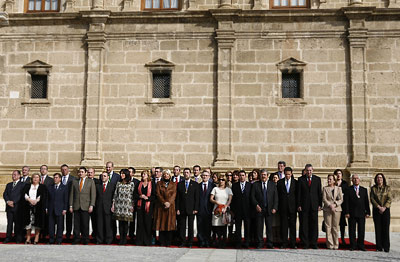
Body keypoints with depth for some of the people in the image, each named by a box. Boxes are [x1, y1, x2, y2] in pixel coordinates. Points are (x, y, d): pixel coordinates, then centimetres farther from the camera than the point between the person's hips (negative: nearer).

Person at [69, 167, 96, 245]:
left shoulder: (91, 182, 5)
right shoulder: (74, 182, 13)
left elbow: (93, 194, 0)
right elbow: (71, 194, 12)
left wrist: (91, 205, -8)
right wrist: (71, 205, 4)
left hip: (85, 206, -2)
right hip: (76, 206, 2)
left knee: (85, 224, -1)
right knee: (76, 224, 1)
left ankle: (85, 240, 9)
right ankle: (76, 239, 10)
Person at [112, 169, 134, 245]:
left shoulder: (131, 184, 3)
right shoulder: (118, 183, 10)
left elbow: (132, 196, 2)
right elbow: (115, 194, 10)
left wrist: (132, 206, -2)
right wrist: (113, 205, 5)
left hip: (127, 206, -2)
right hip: (119, 205, 2)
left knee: (125, 222, -1)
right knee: (120, 222, 2)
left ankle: (124, 239, 8)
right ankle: (121, 239, 9)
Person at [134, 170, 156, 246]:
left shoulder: (152, 184, 4)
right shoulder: (139, 184, 13)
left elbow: (154, 195, 0)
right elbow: (134, 194, 12)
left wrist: (147, 198, -13)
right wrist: (140, 196, -7)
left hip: (148, 206, -3)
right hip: (140, 205, 3)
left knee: (148, 223, -3)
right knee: (140, 223, 2)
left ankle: (147, 241, 4)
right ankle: (140, 241, 8)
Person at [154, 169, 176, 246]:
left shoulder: (173, 185, 13)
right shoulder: (159, 184, 12)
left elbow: (174, 195, 2)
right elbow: (158, 194, 1)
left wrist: (169, 202, -14)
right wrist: (164, 202, -11)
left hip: (170, 207, 0)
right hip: (161, 206, 0)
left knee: (169, 223, -3)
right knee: (161, 224, -3)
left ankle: (168, 242, 2)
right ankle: (162, 242, 3)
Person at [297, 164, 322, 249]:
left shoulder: (317, 179, 9)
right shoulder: (301, 179, 5)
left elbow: (319, 192, 8)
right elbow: (299, 193, 3)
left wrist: (320, 204, 0)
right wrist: (299, 205, -4)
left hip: (314, 205, 1)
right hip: (304, 205, -1)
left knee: (314, 225, 2)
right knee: (304, 225, 1)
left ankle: (313, 243, 9)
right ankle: (305, 244, 7)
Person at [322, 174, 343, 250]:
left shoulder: (338, 188, 10)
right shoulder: (325, 188, 8)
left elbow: (341, 199, 3)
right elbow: (324, 199, -1)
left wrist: (335, 204, -13)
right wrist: (330, 205, -15)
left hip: (337, 209, 0)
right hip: (327, 209, 0)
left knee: (335, 228, 3)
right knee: (328, 227, -3)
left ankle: (336, 244, 9)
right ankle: (330, 244, 1)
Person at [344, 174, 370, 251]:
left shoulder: (364, 190, 12)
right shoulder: (348, 190, 3)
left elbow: (366, 202, 10)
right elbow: (346, 202, -2)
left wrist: (368, 212, 2)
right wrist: (347, 212, -10)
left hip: (361, 213, 2)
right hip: (352, 214, -2)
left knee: (361, 230, 3)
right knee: (352, 230, 1)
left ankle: (361, 246, 13)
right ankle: (353, 245, 9)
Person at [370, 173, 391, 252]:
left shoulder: (387, 188, 6)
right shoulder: (373, 188, 7)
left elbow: (389, 199, -1)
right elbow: (372, 199, 0)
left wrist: (384, 207, -13)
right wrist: (379, 207, -11)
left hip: (386, 210, -1)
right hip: (376, 210, 1)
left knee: (386, 228, -4)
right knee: (378, 228, 0)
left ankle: (386, 247, 2)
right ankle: (379, 247, 4)